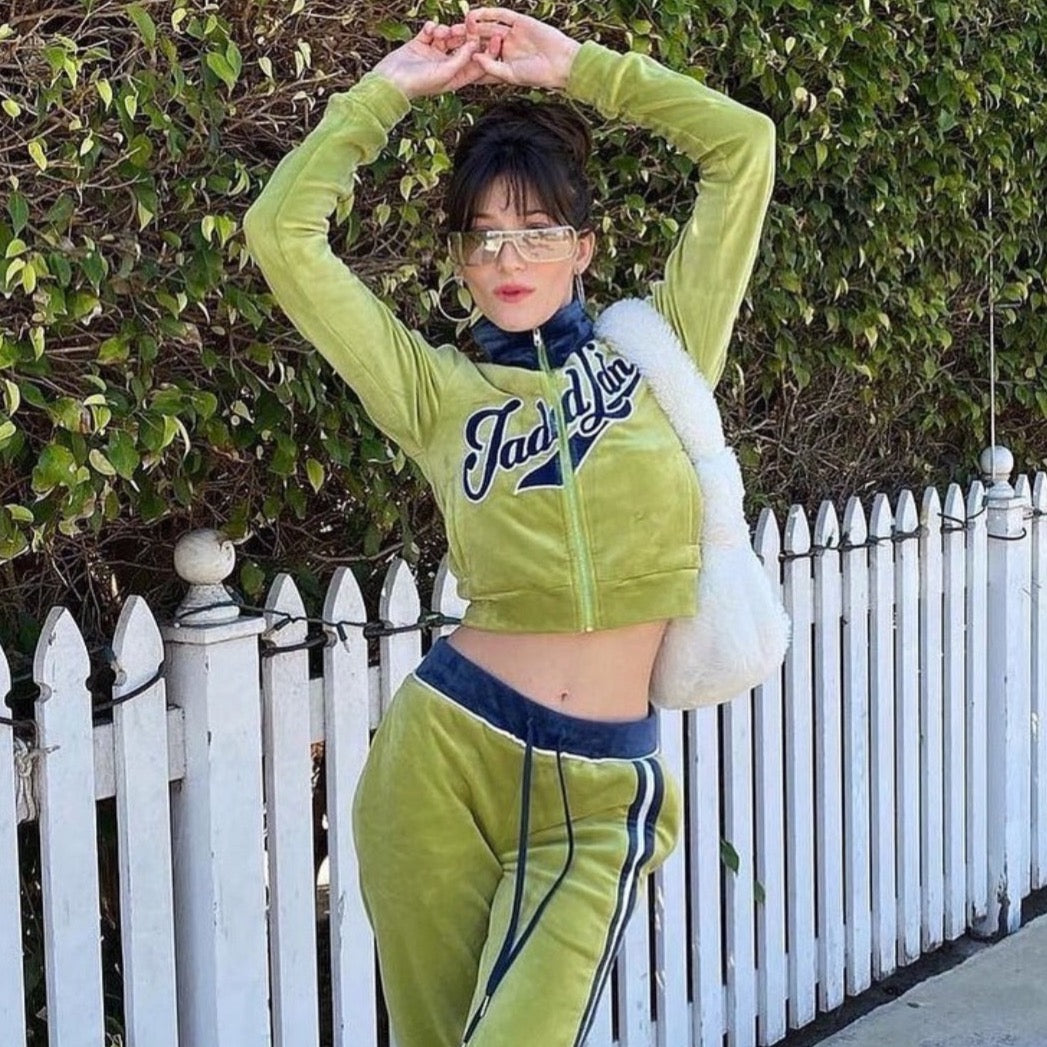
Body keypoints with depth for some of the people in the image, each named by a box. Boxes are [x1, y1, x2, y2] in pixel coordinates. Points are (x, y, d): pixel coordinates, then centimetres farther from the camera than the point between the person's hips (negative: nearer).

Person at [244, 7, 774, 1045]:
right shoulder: (437, 390, 7)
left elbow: (744, 148, 5)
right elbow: (281, 231, 0)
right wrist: (387, 90, 7)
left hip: (601, 794, -1)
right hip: (445, 752, 1)